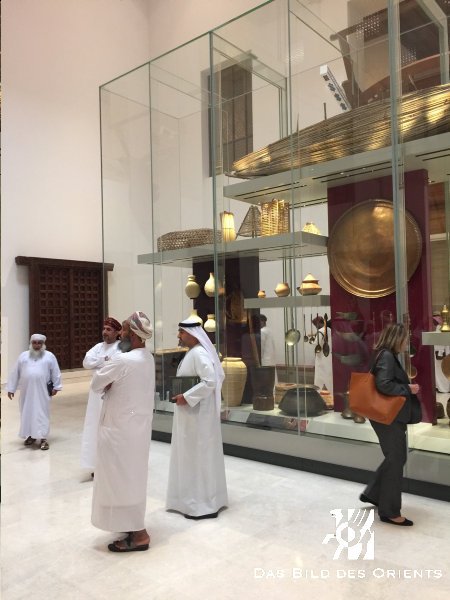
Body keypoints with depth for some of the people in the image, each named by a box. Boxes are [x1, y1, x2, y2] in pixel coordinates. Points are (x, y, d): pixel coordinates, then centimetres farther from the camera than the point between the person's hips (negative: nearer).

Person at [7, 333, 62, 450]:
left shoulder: (49, 356, 2)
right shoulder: (23, 356, 7)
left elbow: (55, 373, 3)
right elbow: (15, 373, 9)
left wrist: (56, 387, 0)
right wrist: (11, 388, 8)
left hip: (42, 391, -3)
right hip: (26, 391, 3)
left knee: (42, 413, -2)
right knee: (27, 413, 11)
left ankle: (43, 438, 1)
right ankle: (30, 435, 26)